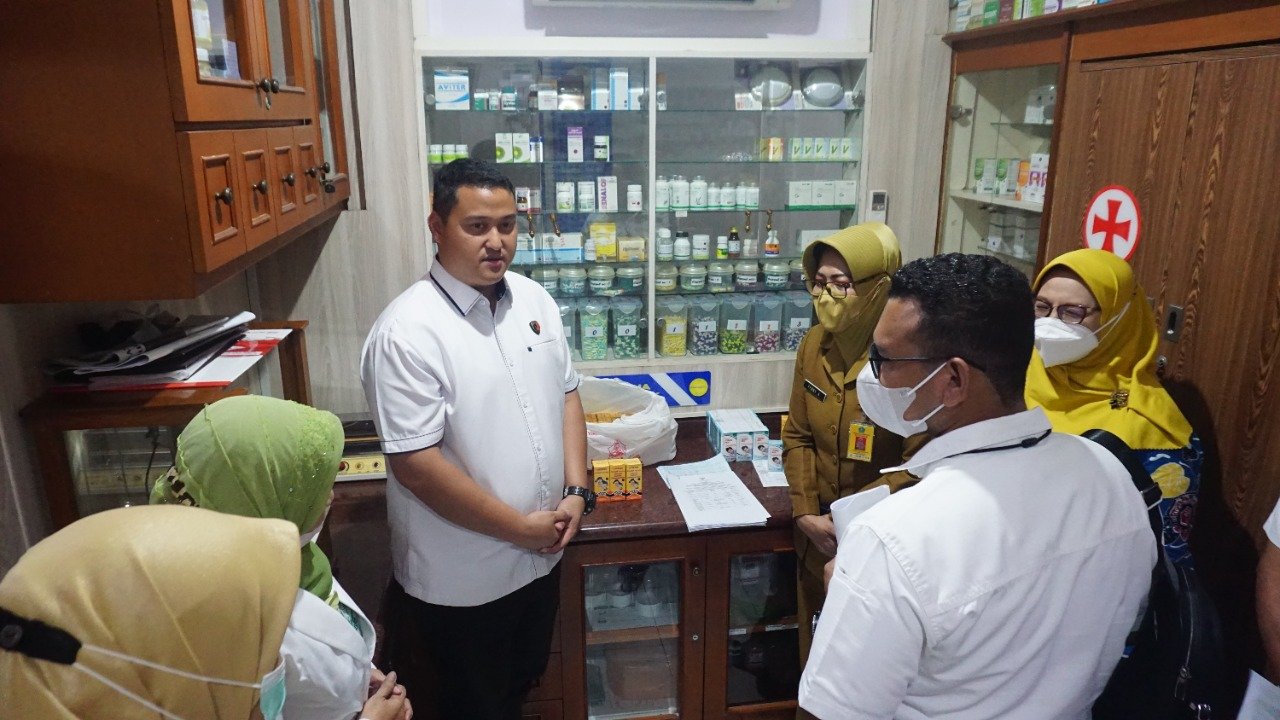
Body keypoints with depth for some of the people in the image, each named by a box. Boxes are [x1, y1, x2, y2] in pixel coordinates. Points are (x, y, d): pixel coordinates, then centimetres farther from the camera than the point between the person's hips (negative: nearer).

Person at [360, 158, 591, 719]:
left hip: (540, 556, 6)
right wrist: (518, 527, -18)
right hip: (461, 579, -6)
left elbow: (565, 394, 8)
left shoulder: (534, 300, 0)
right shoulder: (408, 332, -22)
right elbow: (415, 463, -24)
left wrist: (576, 490, -4)